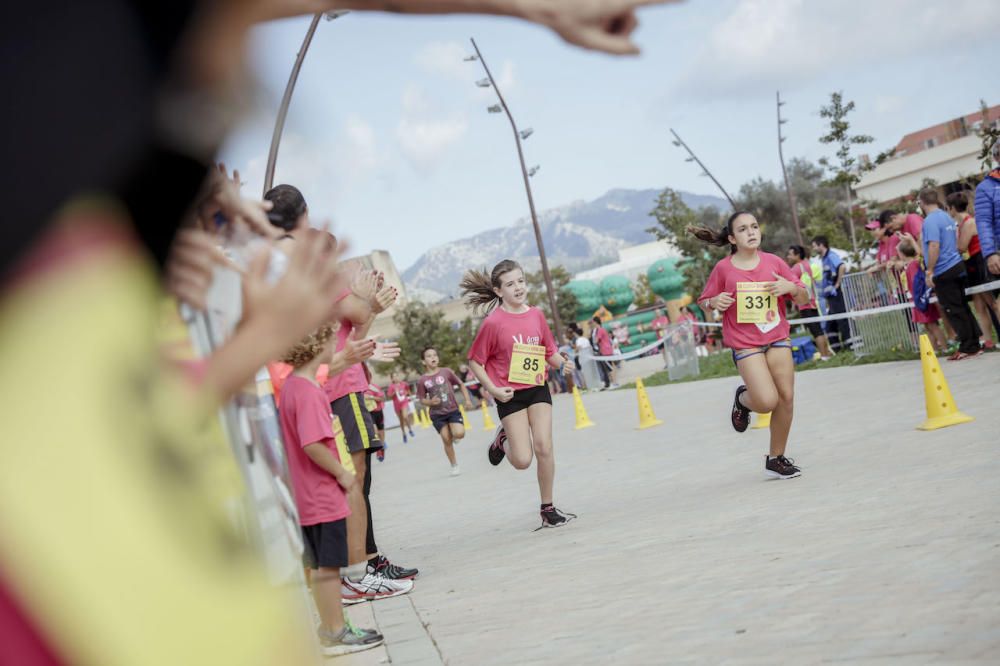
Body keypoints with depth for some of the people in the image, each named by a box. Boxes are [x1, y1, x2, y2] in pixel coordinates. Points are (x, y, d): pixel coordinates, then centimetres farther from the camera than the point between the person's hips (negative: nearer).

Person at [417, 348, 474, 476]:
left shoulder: (446, 372, -4)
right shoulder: (422, 380, -4)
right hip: (437, 414, 0)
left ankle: (454, 436, 18)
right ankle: (454, 466, 16)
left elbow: (461, 384, 6)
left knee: (459, 434, -20)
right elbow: (422, 400, 4)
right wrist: (430, 402, -17)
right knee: (446, 440, -1)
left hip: (453, 410, 0)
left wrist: (467, 400, -3)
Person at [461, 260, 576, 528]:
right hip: (510, 395, -3)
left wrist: (561, 363, -8)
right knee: (522, 460, -6)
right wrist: (493, 389, -14)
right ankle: (504, 440, 31)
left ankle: (548, 509, 8)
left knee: (544, 448, -7)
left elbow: (549, 350, 12)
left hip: (537, 388, 3)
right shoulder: (493, 322, -12)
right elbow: (475, 361, -5)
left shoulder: (536, 315, 1)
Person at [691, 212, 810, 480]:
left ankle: (776, 458, 17)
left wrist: (791, 287, -16)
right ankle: (743, 399, 21)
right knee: (767, 401, -16)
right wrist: (716, 302, -18)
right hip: (745, 344, -4)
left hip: (777, 337, 4)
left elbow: (803, 299, 6)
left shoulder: (773, 262, 1)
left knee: (786, 397, 0)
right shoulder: (723, 269, -5)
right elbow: (704, 302, 5)